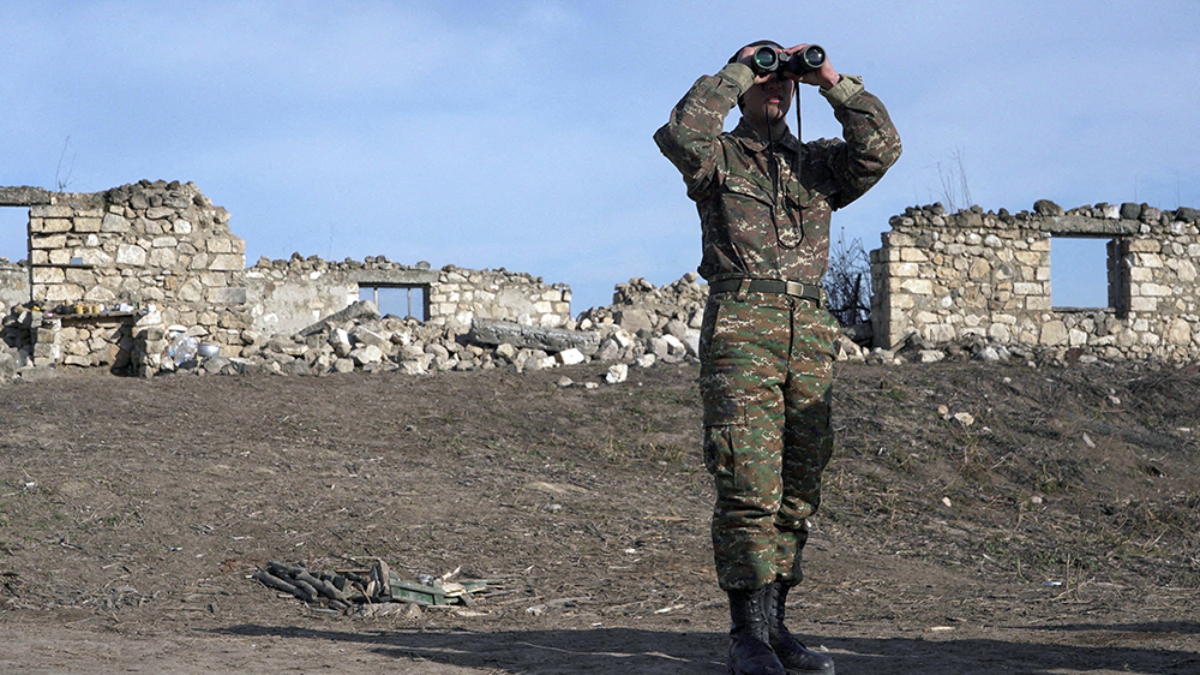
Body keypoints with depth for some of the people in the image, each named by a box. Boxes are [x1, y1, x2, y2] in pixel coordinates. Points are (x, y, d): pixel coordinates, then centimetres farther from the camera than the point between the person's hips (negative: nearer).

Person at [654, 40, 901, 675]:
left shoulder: (817, 164, 22)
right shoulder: (718, 157, 11)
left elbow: (880, 147, 6)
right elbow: (681, 134, -11)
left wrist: (834, 84, 5)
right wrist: (736, 75, -2)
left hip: (809, 331, 5)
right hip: (739, 325, -5)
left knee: (798, 488, 4)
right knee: (749, 483, -11)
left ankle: (773, 624, 11)